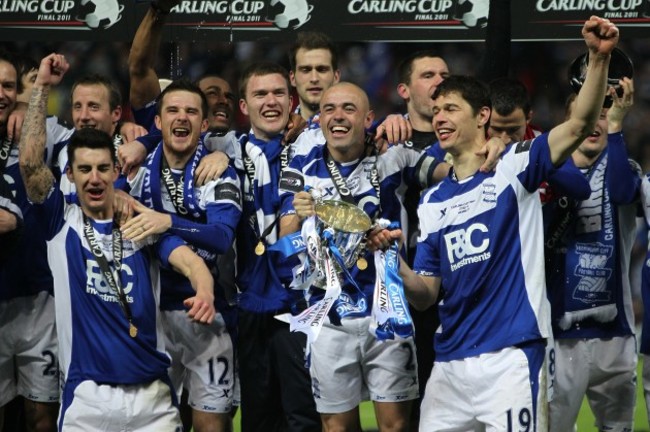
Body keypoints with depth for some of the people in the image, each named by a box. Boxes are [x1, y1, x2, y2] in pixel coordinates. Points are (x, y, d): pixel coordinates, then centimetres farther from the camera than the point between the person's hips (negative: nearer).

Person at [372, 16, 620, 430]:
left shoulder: (514, 167, 2)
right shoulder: (432, 201, 15)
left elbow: (579, 124, -14)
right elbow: (425, 295, 12)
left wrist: (599, 57, -28)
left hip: (509, 358, -5)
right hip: (449, 364, 6)